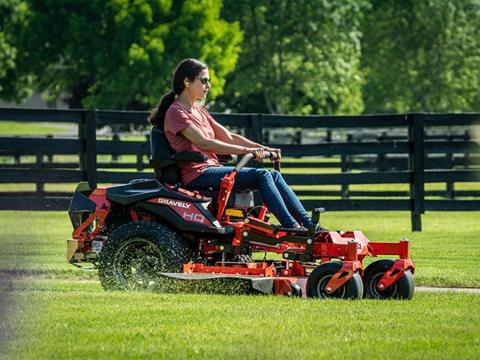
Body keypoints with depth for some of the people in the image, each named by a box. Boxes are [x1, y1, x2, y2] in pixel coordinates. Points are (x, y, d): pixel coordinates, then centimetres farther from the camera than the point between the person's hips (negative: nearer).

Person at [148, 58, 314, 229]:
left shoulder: (199, 111, 21)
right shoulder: (176, 112, -8)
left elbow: (229, 137, 18)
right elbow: (204, 143, -19)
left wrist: (263, 149, 5)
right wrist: (246, 150, -23)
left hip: (212, 168, 9)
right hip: (197, 175, -9)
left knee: (274, 175, -3)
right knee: (261, 176, -21)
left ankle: (308, 225, -6)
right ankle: (292, 228, -26)